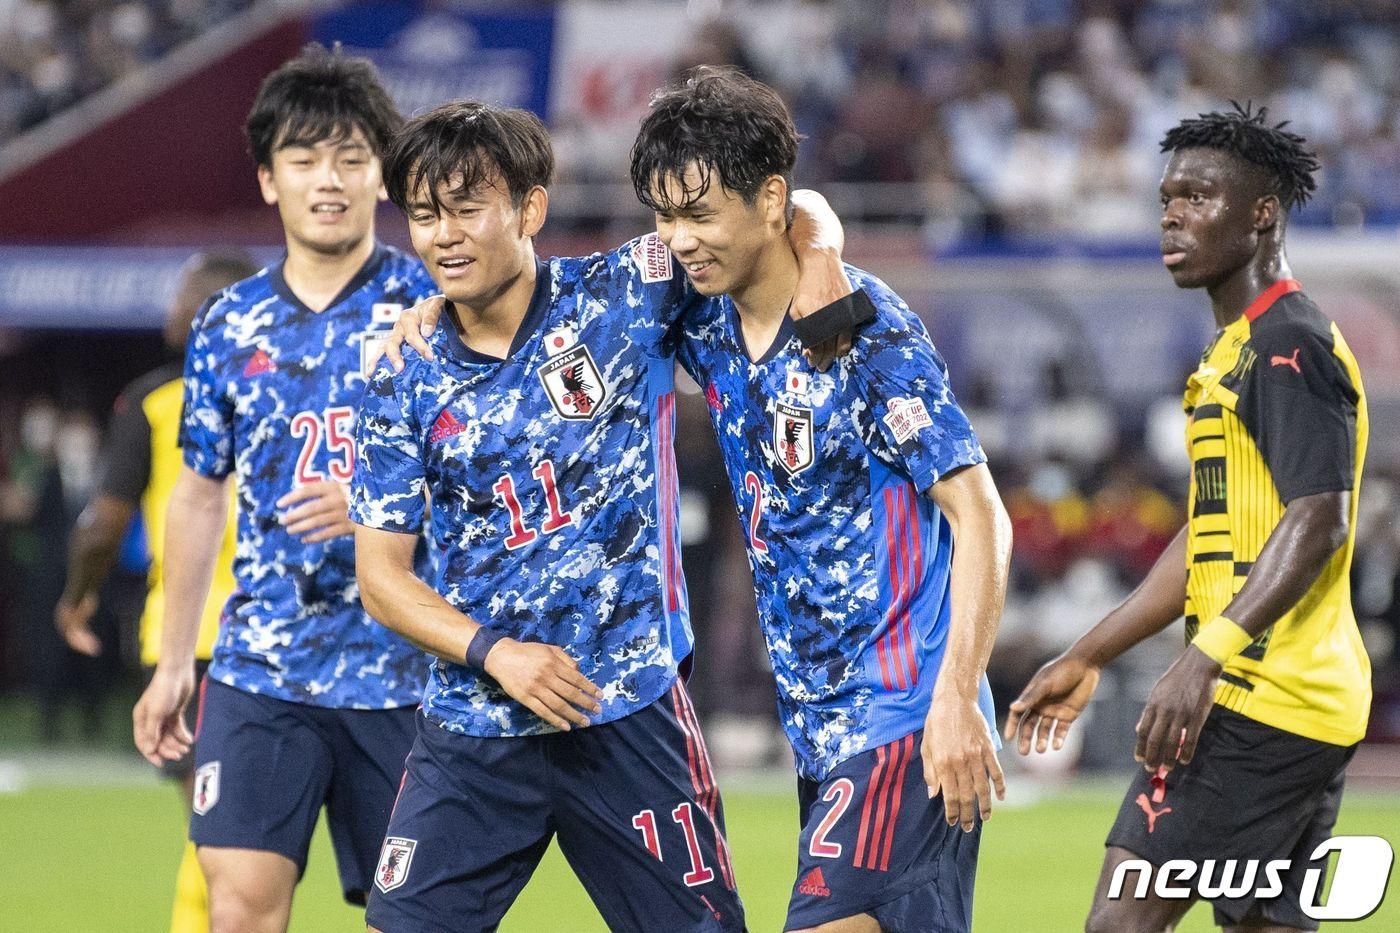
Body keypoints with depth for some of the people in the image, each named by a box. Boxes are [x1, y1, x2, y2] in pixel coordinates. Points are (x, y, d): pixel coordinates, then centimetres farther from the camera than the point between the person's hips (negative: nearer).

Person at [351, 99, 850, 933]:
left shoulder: (623, 299, -4)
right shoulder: (407, 387, 2)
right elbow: (382, 571, 3)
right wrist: (493, 653, -12)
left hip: (630, 711, -2)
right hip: (474, 726, 2)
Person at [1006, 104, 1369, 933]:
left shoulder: (1290, 346, -11)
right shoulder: (1233, 353, 21)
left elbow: (1319, 522, -21)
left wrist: (1206, 660, -30)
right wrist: (1087, 659, 26)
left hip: (1261, 699, -10)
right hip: (1305, 710, 10)